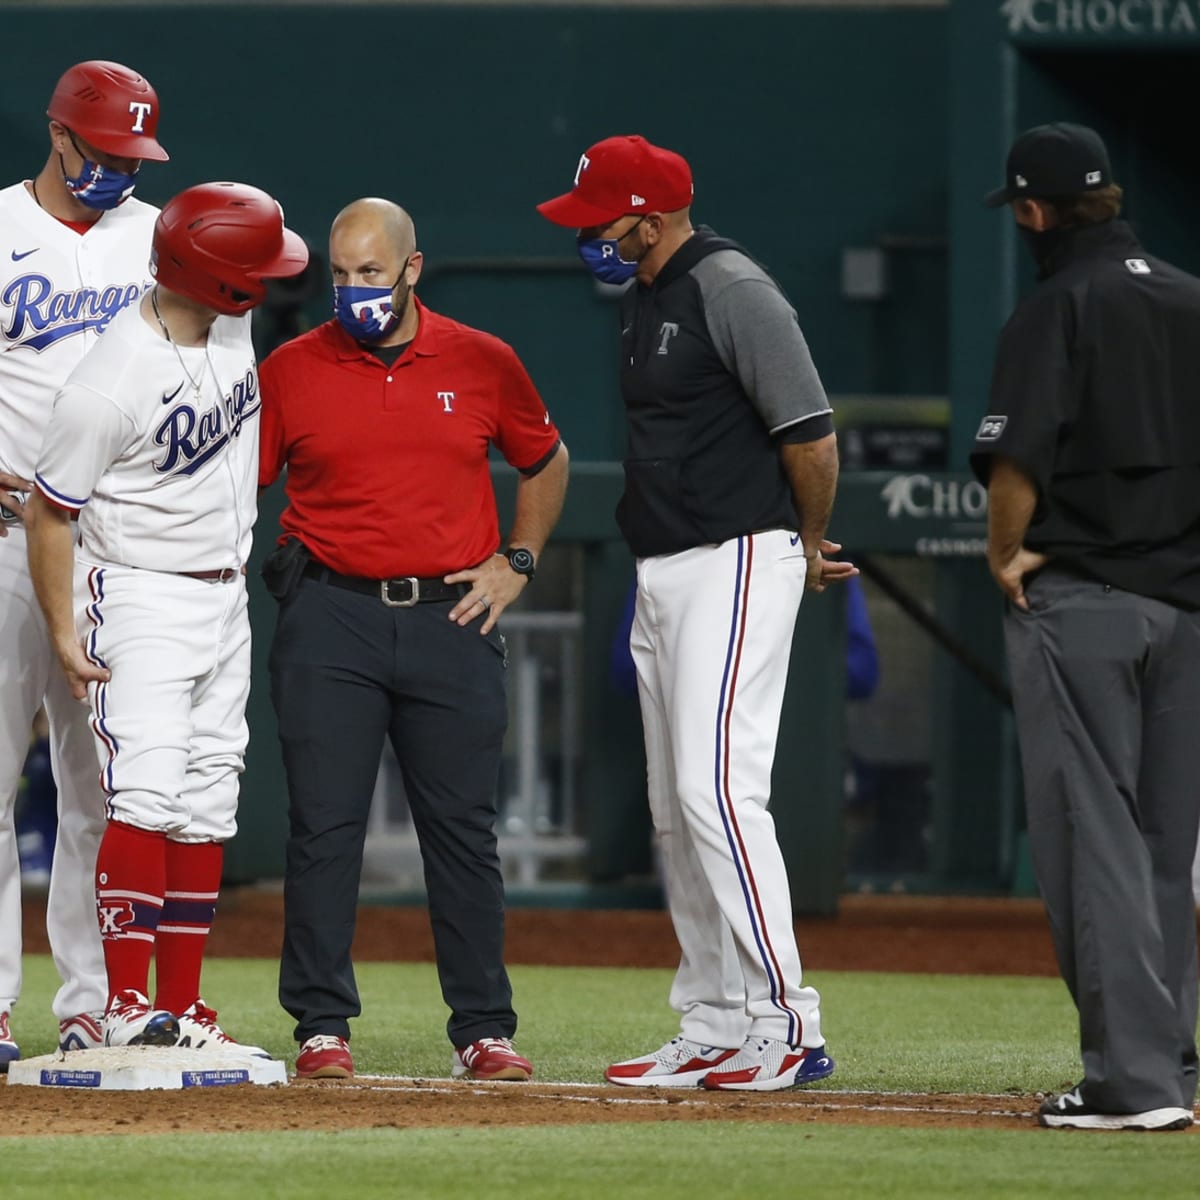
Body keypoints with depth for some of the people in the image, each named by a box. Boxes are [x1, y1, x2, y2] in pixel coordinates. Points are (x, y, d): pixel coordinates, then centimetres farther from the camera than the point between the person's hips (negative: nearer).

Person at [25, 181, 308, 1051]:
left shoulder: (231, 322, -2)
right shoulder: (110, 386, -24)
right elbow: (50, 512, -15)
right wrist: (64, 634, -14)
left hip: (227, 599, 8)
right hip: (143, 600, -8)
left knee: (208, 808, 7)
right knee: (147, 793, -18)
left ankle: (182, 1010, 11)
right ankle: (127, 1004, -18)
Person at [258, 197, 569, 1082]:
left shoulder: (483, 363, 6)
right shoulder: (291, 371, 3)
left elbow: (546, 461, 20)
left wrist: (517, 562, 9)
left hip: (454, 619, 1)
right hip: (329, 619, -1)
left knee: (465, 832, 3)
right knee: (325, 826, -3)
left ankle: (483, 1028, 9)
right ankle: (323, 1026, 3)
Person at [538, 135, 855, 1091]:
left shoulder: (732, 290, -15)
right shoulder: (643, 295, 15)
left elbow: (810, 432, -17)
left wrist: (809, 546, -2)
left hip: (737, 565, -10)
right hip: (664, 574, 10)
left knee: (718, 787, -17)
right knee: (678, 811, 10)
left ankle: (786, 1024, -17)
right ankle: (714, 1032, 14)